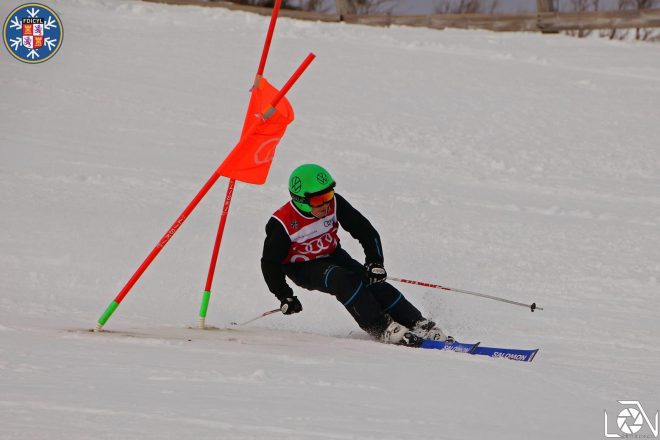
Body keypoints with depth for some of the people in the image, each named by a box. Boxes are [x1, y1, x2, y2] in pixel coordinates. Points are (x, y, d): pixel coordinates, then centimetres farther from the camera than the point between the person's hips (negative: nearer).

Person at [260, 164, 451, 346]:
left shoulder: (334, 204, -19)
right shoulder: (282, 225, -27)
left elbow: (366, 231, -10)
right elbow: (270, 263, -15)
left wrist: (375, 262, -20)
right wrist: (284, 297, -17)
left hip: (333, 256, 4)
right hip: (303, 270, -4)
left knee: (374, 282, -16)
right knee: (344, 280, -32)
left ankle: (420, 326, -13)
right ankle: (382, 329, -30)